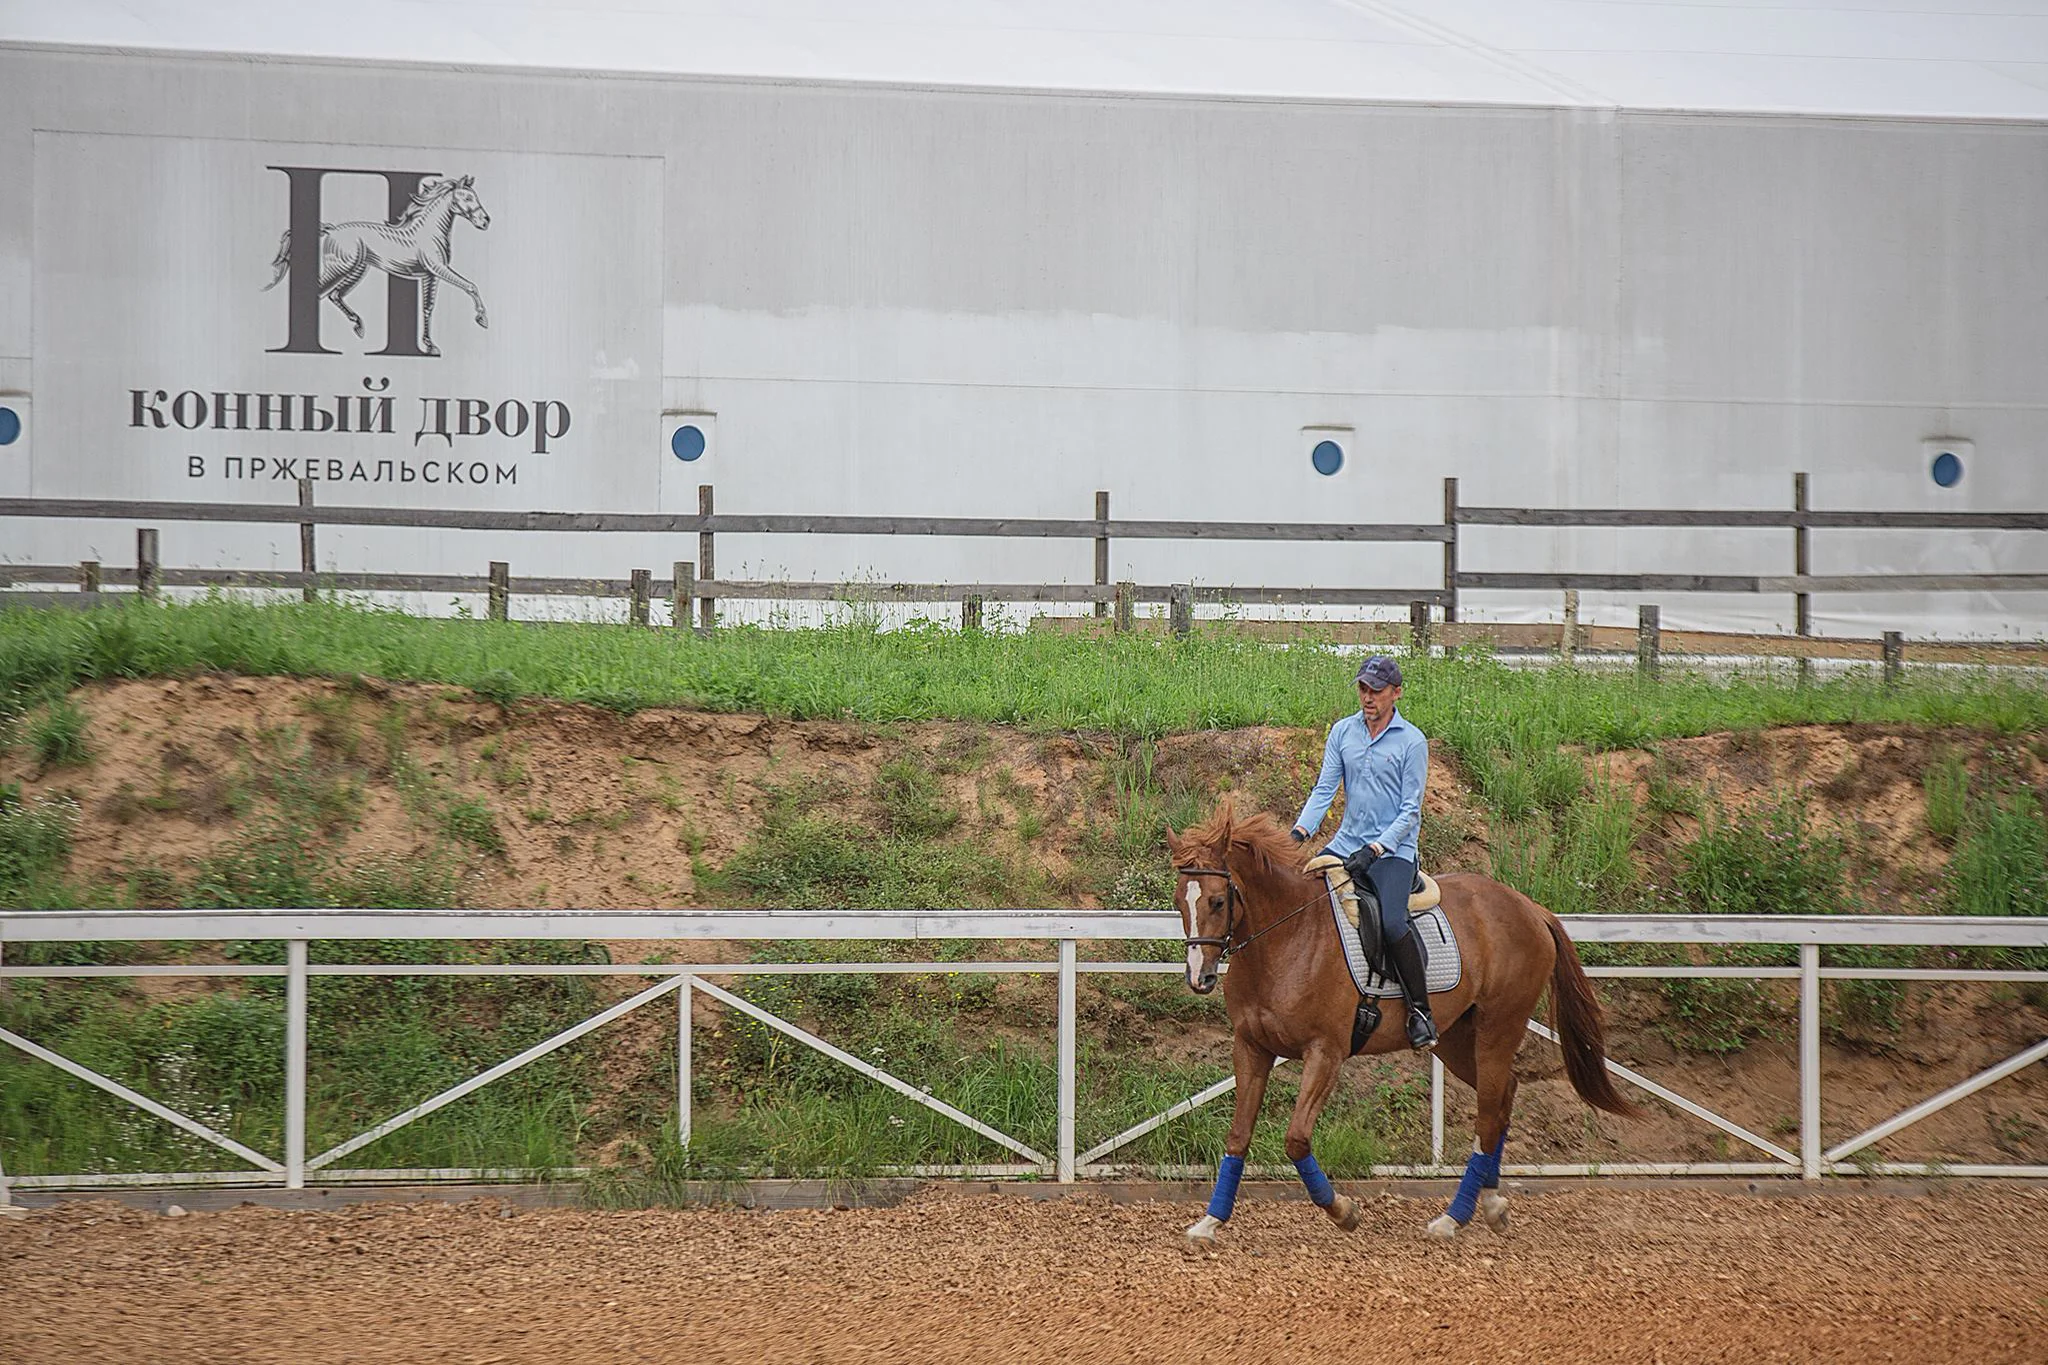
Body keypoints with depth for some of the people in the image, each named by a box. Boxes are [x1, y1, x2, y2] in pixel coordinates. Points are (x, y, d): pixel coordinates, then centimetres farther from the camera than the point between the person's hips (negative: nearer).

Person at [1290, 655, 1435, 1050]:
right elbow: (1324, 789, 5)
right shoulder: (1342, 732, 7)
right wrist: (1299, 832, -11)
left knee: (1392, 922, -28)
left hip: (1394, 851, -5)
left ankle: (1421, 1010, -16)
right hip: (1346, 844, 5)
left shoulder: (1412, 742, -6)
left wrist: (1375, 850, -20)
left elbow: (1410, 811, -8)